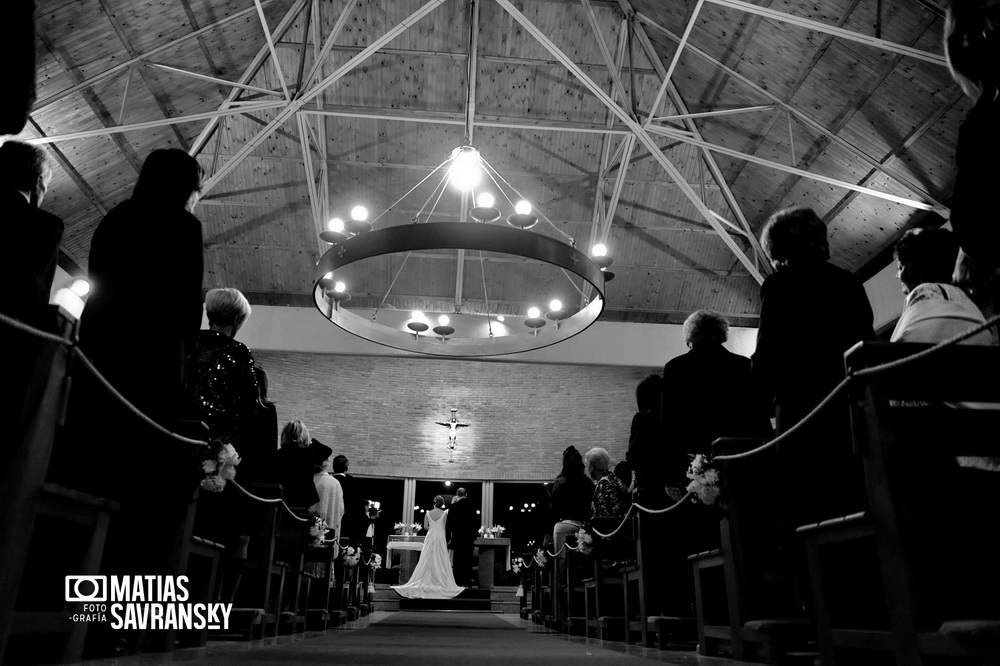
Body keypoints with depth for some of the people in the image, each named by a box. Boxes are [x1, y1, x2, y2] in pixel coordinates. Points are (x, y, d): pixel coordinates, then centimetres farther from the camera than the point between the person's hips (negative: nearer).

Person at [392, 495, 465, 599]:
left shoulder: (428, 513, 0)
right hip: (440, 537, -2)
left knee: (427, 561, 7)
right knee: (440, 561, 3)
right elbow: (447, 525, -6)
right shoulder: (444, 513, -6)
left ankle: (426, 582, 7)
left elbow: (425, 526, 2)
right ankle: (439, 581, 3)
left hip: (430, 537, 2)